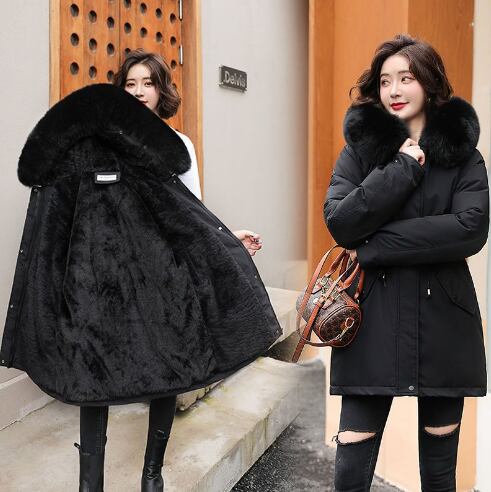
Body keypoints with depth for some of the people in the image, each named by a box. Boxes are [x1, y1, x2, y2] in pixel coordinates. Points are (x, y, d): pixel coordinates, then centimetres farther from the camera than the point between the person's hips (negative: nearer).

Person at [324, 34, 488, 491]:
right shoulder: (359, 147, 3)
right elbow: (339, 222, -10)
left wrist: (374, 247, -16)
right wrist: (403, 168, -14)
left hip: (442, 319, 1)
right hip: (373, 319, 0)